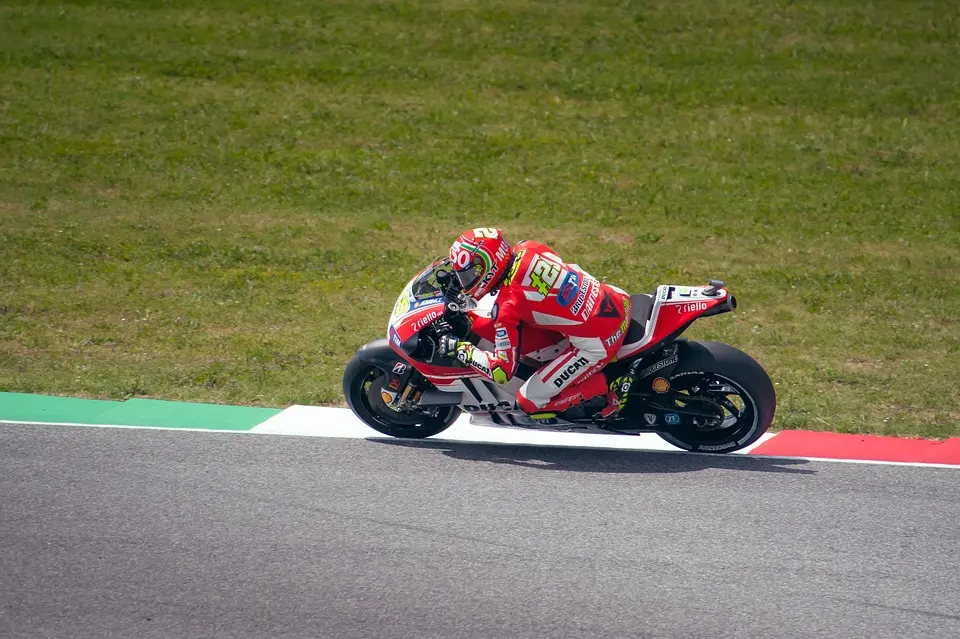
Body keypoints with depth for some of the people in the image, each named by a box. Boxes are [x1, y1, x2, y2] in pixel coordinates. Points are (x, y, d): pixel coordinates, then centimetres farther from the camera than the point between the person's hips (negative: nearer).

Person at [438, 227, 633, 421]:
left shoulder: (508, 303, -19)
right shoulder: (528, 248, 0)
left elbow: (502, 370, -18)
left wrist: (461, 349, -5)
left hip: (598, 343, -8)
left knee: (531, 401, 2)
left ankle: (611, 388, 1)